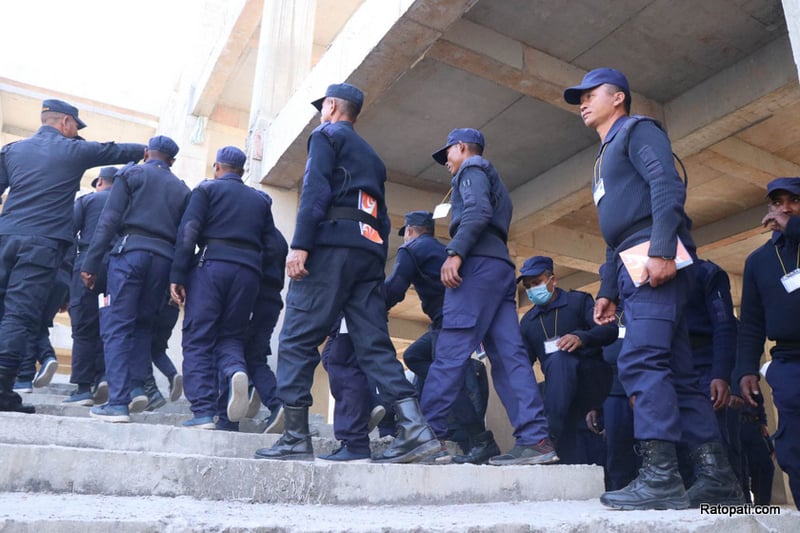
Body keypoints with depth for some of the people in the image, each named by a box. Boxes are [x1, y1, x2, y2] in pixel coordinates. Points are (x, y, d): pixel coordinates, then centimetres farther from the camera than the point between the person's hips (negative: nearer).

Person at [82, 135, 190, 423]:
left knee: (117, 326, -3)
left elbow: (109, 220, -1)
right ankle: (137, 386, 5)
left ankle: (118, 402, -9)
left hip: (131, 250, -4)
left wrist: (91, 263, -3)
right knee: (142, 324, 17)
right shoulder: (182, 189, 19)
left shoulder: (131, 173, 9)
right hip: (164, 257, 4)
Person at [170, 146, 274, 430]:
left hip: (211, 264, -3)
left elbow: (188, 231, -2)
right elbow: (270, 244, 16)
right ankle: (236, 372, -20)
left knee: (198, 340, 1)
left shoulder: (207, 189, 11)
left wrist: (177, 275, -4)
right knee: (231, 336, 12)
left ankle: (203, 411, -8)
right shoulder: (261, 200, 23)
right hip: (249, 271, 3)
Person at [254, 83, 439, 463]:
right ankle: (413, 427, -11)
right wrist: (377, 268, 21)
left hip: (332, 245, -7)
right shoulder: (372, 157, 32)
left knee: (298, 340, -5)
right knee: (374, 344, 1)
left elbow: (316, 189, -8)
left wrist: (299, 245, -16)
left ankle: (295, 438, -7)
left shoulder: (326, 135, 10)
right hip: (370, 251, 7)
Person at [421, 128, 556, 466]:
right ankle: (535, 438, -9)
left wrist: (454, 252, -21)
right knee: (509, 355, -2)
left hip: (479, 263, -9)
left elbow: (478, 210, -13)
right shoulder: (493, 181, 36)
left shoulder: (472, 168, 8)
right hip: (500, 267, 9)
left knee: (450, 352, -13)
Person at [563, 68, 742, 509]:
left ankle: (660, 477, -18)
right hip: (633, 271, 10)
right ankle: (718, 478, 8)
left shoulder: (636, 130, 5)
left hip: (656, 261, -9)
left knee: (640, 360, -19)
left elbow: (668, 185, -13)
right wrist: (608, 290, 22)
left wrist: (661, 250, -25)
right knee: (675, 372, 5)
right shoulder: (605, 159, 31)